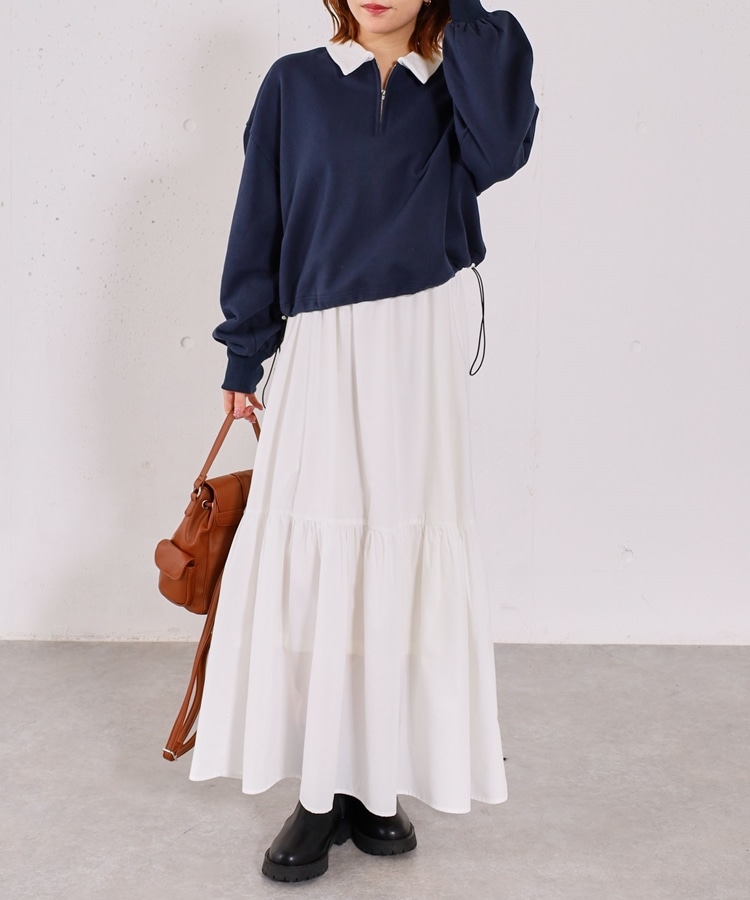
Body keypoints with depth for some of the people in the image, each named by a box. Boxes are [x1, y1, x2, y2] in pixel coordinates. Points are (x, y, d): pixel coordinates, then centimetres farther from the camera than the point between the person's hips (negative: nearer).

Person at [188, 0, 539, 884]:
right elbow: (259, 225, 7)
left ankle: (381, 782, 17)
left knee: (405, 560, 3)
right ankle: (322, 793, 9)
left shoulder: (454, 91, 10)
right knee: (311, 559, -3)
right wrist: (243, 358, 4)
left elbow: (501, 146, -14)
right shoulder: (293, 85, 8)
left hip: (418, 356, 1)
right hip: (318, 351, -1)